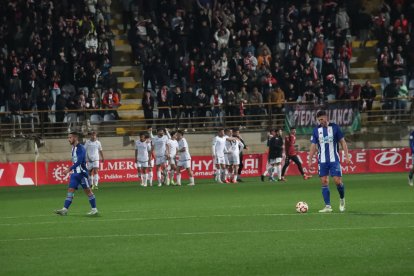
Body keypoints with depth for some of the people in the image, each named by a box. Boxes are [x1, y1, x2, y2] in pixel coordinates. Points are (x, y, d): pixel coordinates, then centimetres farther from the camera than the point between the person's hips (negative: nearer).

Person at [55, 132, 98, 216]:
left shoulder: (80, 148, -14)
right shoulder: (73, 148, 13)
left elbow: (79, 161, -24)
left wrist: (69, 169, -29)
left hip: (82, 173, -8)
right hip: (75, 173, 8)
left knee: (87, 190, 0)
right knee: (70, 190, -2)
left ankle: (94, 209, 10)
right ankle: (64, 209, -8)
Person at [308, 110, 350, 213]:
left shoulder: (335, 127, -1)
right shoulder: (316, 130, 5)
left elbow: (342, 142, 2)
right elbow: (313, 146, 8)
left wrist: (346, 155, -5)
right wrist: (310, 160, 3)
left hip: (334, 160, -2)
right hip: (322, 161, 2)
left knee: (338, 181, -8)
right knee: (324, 182, -2)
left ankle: (342, 199, 19)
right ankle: (328, 206, 1)